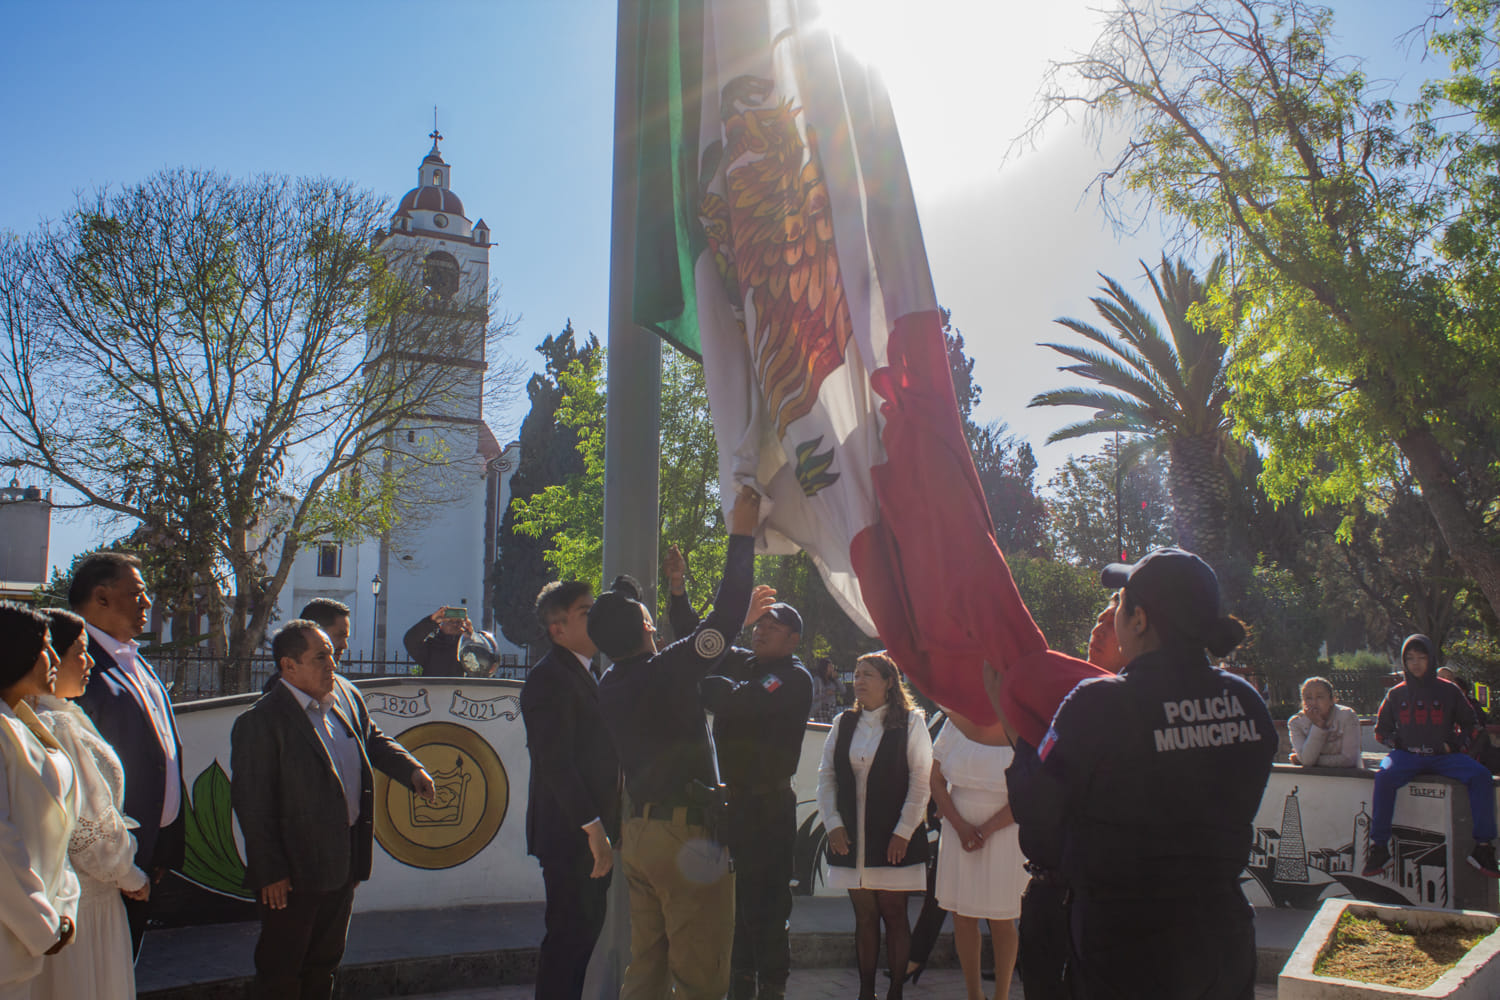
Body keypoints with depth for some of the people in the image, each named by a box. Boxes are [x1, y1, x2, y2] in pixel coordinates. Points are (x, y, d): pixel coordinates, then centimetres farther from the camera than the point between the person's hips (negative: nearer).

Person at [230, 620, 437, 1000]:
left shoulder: (346, 694, 2)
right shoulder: (261, 721, -20)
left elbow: (372, 739, 19)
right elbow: (252, 804, -19)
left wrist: (411, 769, 2)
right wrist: (269, 872, -18)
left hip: (344, 863, 7)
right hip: (294, 870, -7)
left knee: (325, 960, 22)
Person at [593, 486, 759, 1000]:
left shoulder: (609, 687, 9)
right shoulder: (664, 672, -14)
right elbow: (724, 619, -15)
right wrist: (741, 537, -7)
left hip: (639, 835, 9)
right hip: (687, 834, -8)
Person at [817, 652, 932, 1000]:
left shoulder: (910, 722, -2)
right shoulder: (844, 724, 10)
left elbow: (922, 779, -6)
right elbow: (826, 776, 9)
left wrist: (903, 832, -11)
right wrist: (833, 824, -2)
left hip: (894, 839, -3)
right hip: (851, 838, 4)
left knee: (893, 913, 2)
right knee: (864, 916, 8)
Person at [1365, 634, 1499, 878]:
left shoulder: (1449, 691, 8)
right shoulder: (1396, 694, 10)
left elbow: (1469, 724, 17)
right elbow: (1381, 730, 19)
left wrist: (1453, 744, 1)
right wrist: (1398, 744, 2)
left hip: (1443, 756, 1)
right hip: (1407, 755, 0)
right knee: (1384, 776, -32)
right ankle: (1379, 847, -26)